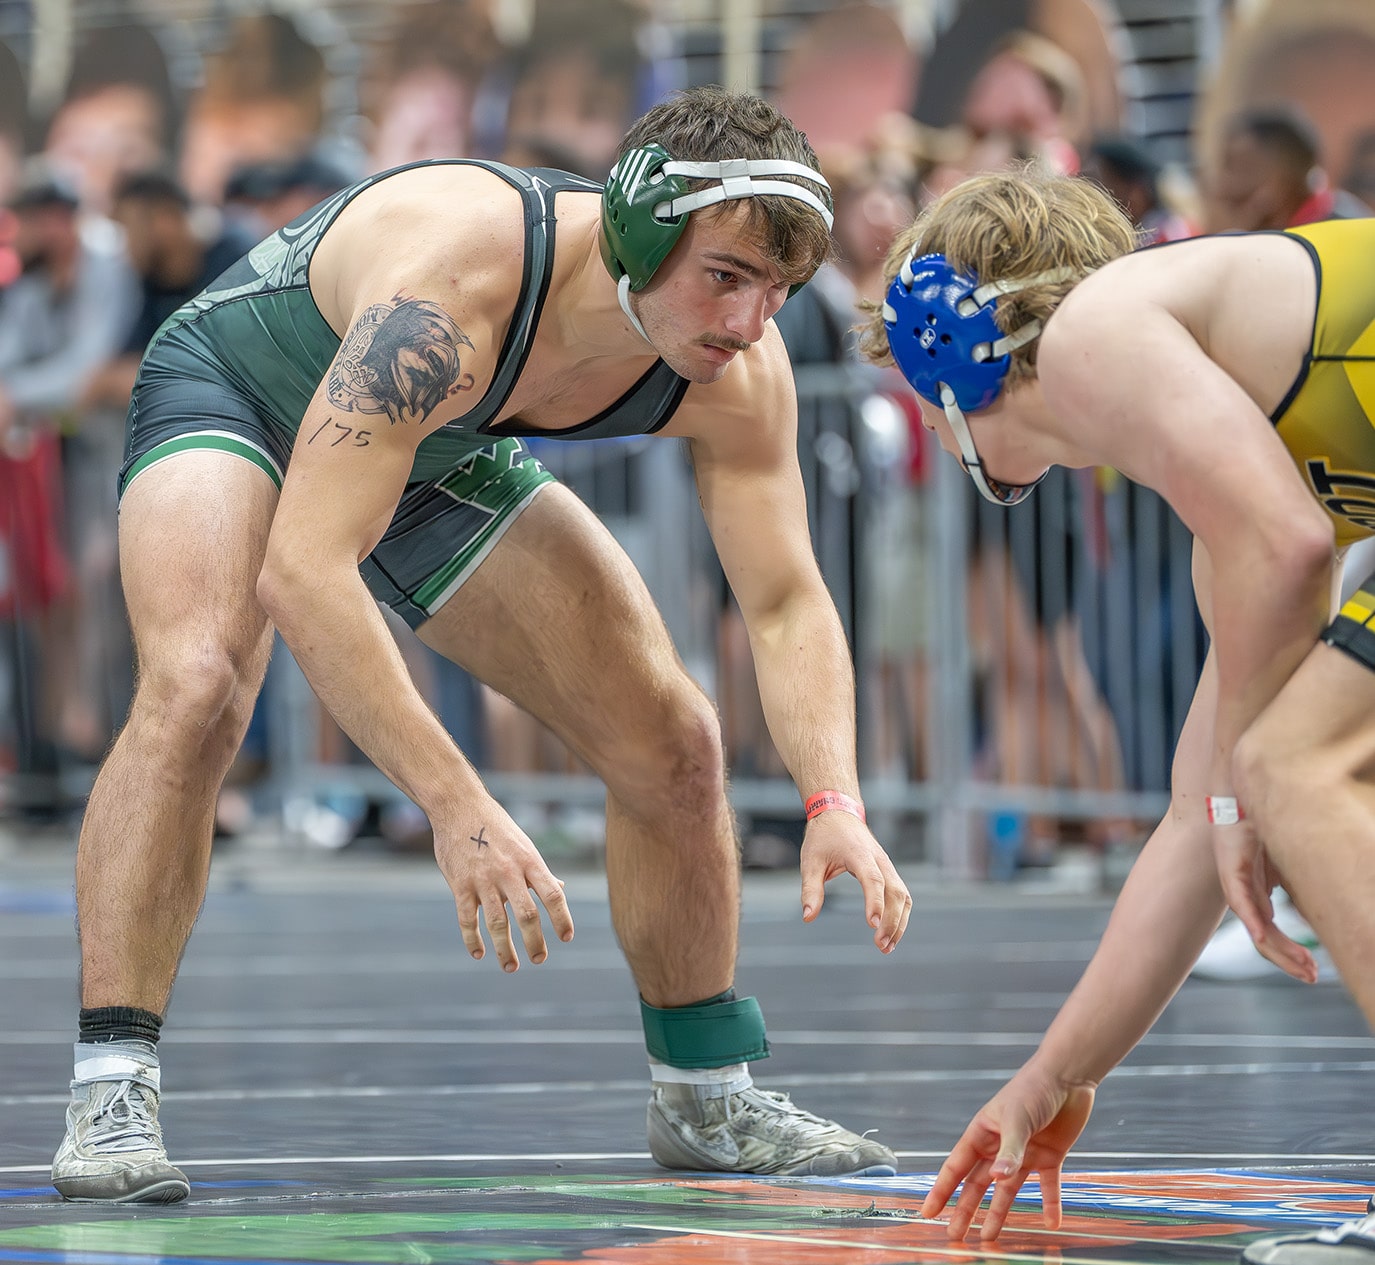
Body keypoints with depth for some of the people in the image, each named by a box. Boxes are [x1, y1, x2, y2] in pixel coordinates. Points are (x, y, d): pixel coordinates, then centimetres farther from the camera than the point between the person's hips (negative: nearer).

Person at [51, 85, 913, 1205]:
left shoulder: (739, 374, -25)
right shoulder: (449, 294, -45)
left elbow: (786, 603, -17)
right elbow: (301, 569, -50)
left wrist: (835, 803, -35)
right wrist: (454, 803, -55)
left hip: (437, 460, 6)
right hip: (233, 392, -6)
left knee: (670, 737, 1)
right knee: (196, 687, -34)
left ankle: (706, 1098, 19)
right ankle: (111, 1097, -31)